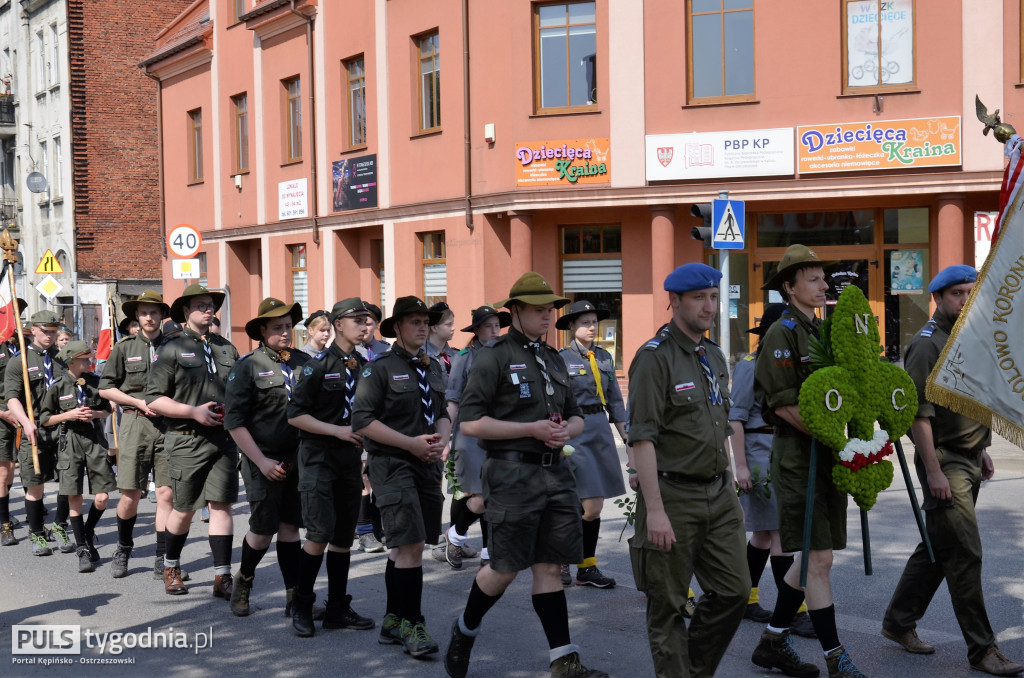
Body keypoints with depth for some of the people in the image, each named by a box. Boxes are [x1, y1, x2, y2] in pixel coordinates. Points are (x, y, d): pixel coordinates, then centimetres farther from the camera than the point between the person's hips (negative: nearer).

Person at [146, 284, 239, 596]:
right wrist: (193, 412, -14)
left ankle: (222, 577, 2)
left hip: (224, 438, 4)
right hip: (188, 441, -3)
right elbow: (154, 398, -7)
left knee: (221, 505, -1)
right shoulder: (171, 348, -2)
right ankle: (171, 567, 29)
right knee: (184, 509, 6)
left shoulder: (226, 347, 14)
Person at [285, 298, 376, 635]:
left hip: (351, 456, 6)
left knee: (344, 536, 9)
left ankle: (338, 608, 18)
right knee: (320, 532, -12)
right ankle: (301, 606, 3)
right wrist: (337, 430, -17)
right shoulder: (319, 364, -8)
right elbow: (295, 414, -11)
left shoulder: (364, 366, 10)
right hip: (319, 457, -6)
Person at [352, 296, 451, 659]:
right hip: (393, 463, -7)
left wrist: (441, 438, -4)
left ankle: (393, 622, 23)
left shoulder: (433, 368, 14)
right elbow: (362, 421, -13)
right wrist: (412, 443, -16)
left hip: (428, 465, 7)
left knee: (402, 547, 13)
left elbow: (443, 414, 20)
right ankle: (412, 624, -4)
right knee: (411, 544, -13)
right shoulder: (380, 368, -7)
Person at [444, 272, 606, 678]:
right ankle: (465, 630, 25)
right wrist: (533, 429, -15)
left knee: (550, 568, 6)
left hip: (555, 472, 6)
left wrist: (567, 429, -2)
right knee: (505, 569, -1)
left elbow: (576, 416, 23)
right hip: (513, 472, -6)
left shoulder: (553, 359, 17)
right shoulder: (494, 358, -5)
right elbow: (470, 422, -12)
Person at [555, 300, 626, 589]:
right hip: (574, 432, -6)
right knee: (590, 506, -10)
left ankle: (587, 567, 17)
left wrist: (627, 436, 10)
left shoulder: (605, 357, 11)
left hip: (601, 430, 6)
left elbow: (615, 402, 15)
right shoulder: (561, 359, -6)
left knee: (595, 506, 8)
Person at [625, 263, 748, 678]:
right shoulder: (654, 358, -12)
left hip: (718, 494, 8)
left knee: (733, 591, 8)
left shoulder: (715, 356, 14)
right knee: (668, 604, 3)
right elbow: (642, 439, -17)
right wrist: (655, 510, -22)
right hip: (673, 496, -7)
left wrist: (728, 488, 18)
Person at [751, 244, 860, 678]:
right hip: (798, 455, -9)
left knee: (811, 556, 13)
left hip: (829, 457, 9)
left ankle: (772, 642, 25)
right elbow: (783, 404, -18)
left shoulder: (824, 332, 16)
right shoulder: (782, 333, -10)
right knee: (819, 557, -6)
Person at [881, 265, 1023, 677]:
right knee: (965, 553, -7)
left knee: (936, 548, 13)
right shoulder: (927, 344, -13)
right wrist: (934, 471, -21)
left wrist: (982, 451, 20)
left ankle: (899, 623, 24)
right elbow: (919, 413, -18)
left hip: (969, 462, 9)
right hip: (944, 463, -9)